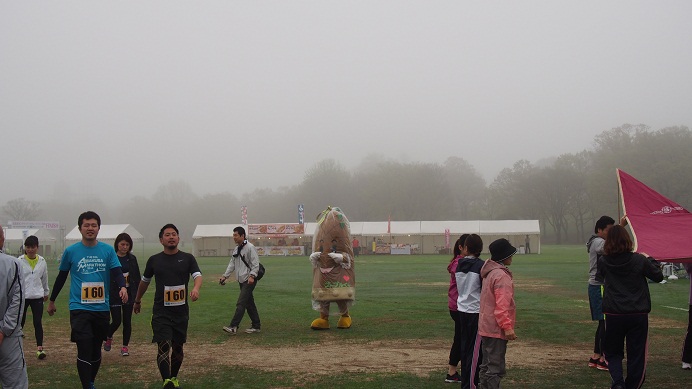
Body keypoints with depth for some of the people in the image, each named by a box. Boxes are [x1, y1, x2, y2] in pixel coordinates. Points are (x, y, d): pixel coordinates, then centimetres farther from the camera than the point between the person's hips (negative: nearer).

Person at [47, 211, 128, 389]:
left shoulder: (108, 250, 1)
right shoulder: (71, 251, 0)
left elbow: (117, 273, -5)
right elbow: (61, 277, 11)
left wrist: (122, 287, -27)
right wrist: (52, 300, 18)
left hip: (102, 308, 2)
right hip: (79, 308, -2)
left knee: (96, 350, 14)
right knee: (84, 350, -11)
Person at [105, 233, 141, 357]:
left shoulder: (132, 259, 6)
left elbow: (137, 278, 10)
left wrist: (138, 295, 6)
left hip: (129, 294, 3)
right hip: (114, 295, -3)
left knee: (127, 321, 4)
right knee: (116, 321, -5)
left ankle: (125, 346, 15)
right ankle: (108, 338, 26)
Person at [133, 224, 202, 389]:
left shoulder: (188, 258, 3)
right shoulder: (154, 260, 5)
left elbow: (198, 275, -12)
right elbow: (145, 281, 19)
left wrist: (196, 288, -33)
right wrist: (137, 301, 28)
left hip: (181, 311, 1)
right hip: (161, 312, -1)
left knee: (178, 347, 12)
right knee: (164, 346, -15)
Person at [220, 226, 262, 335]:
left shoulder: (250, 247, -12)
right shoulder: (236, 250, 15)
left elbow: (255, 264, -16)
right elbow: (232, 264, 17)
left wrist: (252, 276, -26)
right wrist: (225, 276, 7)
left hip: (249, 281, -9)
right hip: (241, 280, 9)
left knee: (240, 303, -13)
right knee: (249, 303, 12)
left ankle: (233, 327, -17)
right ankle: (256, 326, 19)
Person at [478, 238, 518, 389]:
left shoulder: (490, 272, 12)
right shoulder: (502, 276, -18)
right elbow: (502, 306, -24)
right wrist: (507, 327, -23)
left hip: (486, 326, 10)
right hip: (497, 329, -10)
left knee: (487, 366, 17)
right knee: (496, 369, -4)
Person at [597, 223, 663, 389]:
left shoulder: (603, 261, -5)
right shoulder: (639, 260, -9)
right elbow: (658, 276, 4)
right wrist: (649, 259, 19)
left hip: (613, 315, 1)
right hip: (638, 314, -1)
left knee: (612, 352, 14)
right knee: (636, 355, 10)